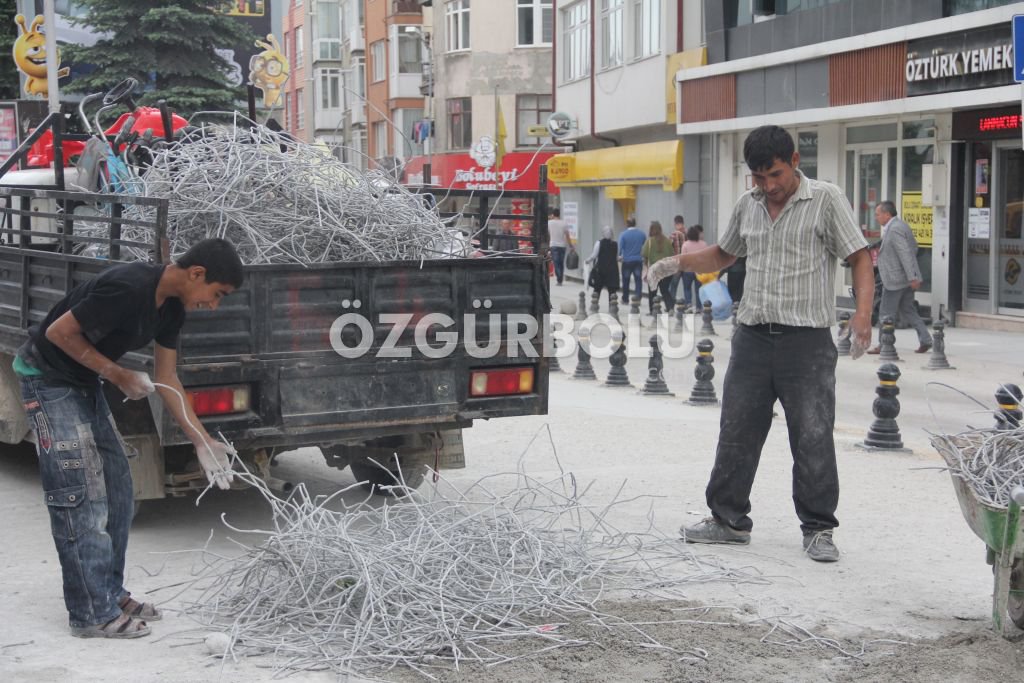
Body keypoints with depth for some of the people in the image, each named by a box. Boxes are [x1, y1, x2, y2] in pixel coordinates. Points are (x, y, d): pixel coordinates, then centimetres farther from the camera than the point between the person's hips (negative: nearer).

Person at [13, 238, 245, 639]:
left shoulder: (171, 306, -1)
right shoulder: (128, 288, -30)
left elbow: (166, 378, 5)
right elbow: (60, 332, -23)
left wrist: (202, 442, 1)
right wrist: (119, 376, -17)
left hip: (84, 382, 9)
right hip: (48, 378, -9)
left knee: (117, 492, 10)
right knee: (81, 497, -9)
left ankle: (110, 594, 20)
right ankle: (91, 614, -2)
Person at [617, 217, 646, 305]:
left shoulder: (624, 234, -10)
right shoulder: (641, 233, -1)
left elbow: (620, 247, -9)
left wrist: (619, 256, 9)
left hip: (627, 261, -1)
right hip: (638, 260, 1)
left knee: (626, 281, 11)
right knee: (638, 280, 2)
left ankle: (625, 299, 19)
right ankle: (638, 299, -5)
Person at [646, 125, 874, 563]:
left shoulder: (826, 199, -4)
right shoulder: (748, 205, 12)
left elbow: (860, 258, -6)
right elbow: (723, 255, 26)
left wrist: (863, 312, -21)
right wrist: (677, 262, 9)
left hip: (806, 341, -5)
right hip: (752, 338, 5)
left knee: (813, 439, -2)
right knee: (736, 433, 8)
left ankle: (818, 530, 10)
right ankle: (729, 520, 20)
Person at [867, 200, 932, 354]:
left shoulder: (894, 229, -19)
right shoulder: (900, 225, 13)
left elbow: (906, 254, -23)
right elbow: (913, 248, 20)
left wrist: (912, 278, -25)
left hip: (895, 280, -10)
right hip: (906, 278, 10)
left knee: (886, 314, 0)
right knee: (908, 310, 14)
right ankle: (925, 340, 11)